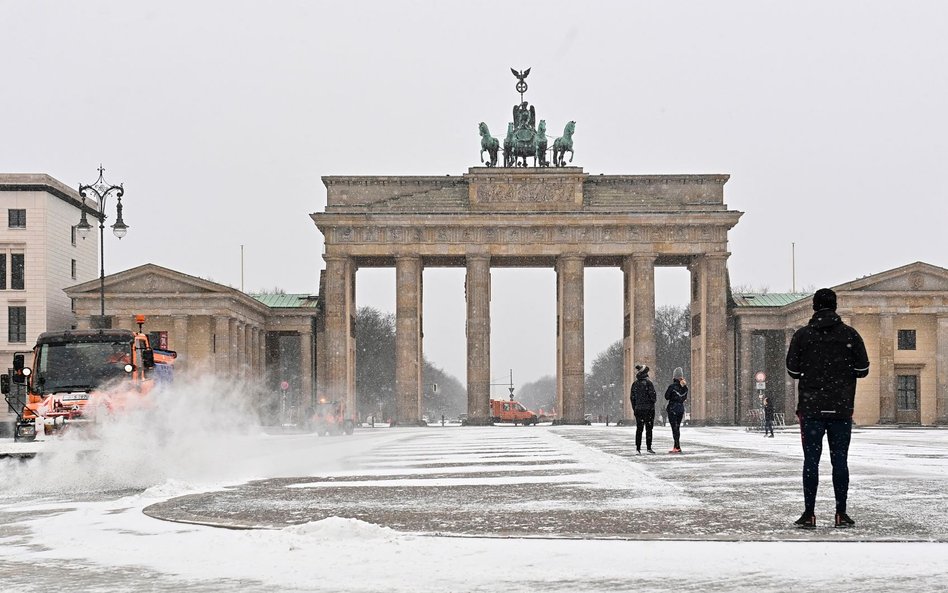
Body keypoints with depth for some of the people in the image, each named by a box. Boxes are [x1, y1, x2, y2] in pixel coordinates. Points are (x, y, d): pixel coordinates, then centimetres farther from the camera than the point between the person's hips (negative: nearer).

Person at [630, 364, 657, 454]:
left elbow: (632, 398, 9)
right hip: (649, 409, -4)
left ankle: (638, 448, -1)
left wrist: (634, 409, 15)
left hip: (638, 409, 4)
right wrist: (654, 399, 8)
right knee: (649, 428, 4)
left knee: (639, 429, 5)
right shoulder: (648, 383, -12)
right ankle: (648, 447, 5)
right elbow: (653, 396, -12)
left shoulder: (635, 384, 5)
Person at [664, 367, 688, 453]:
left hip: (673, 408, -6)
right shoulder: (685, 387, 2)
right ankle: (676, 446, 18)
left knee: (674, 428, -4)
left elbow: (666, 397, -8)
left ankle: (677, 447, -9)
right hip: (681, 407, 6)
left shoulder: (672, 386, -15)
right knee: (677, 427, 15)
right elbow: (685, 397, 11)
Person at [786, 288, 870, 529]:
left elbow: (792, 370, -1)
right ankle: (841, 514, 4)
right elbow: (863, 370, 0)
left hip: (811, 409, -1)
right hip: (842, 409, 1)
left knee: (811, 460, 1)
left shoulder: (802, 335, -2)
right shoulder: (850, 334, 0)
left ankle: (809, 514, -2)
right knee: (840, 460, 5)